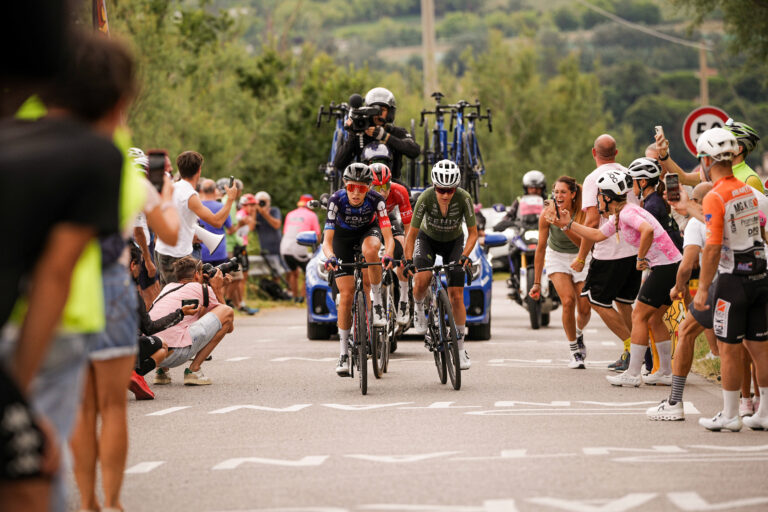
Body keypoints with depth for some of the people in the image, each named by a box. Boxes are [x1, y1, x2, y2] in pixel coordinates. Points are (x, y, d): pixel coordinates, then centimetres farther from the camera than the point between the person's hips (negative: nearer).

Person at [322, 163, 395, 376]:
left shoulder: (376, 200, -29)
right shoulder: (336, 200, -30)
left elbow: (388, 237, -33)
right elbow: (327, 240, -32)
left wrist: (388, 256, -54)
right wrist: (330, 257, -53)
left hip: (368, 231, 0)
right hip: (343, 236, 0)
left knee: (370, 250, -39)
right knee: (346, 294, -9)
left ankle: (378, 305, -22)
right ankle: (343, 354, -2)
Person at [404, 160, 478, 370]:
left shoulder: (464, 198, -30)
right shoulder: (426, 198, -31)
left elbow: (473, 233, -20)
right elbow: (411, 234, -25)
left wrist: (465, 255, -36)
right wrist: (408, 261, -37)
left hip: (454, 242, 1)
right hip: (428, 238, -1)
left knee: (456, 296, -5)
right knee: (421, 280, -29)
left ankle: (460, 348, 7)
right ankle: (418, 307, 7)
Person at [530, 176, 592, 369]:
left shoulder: (582, 212, -22)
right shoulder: (548, 214, -20)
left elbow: (582, 243, -34)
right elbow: (540, 248, -12)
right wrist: (537, 283, -10)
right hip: (557, 257, -1)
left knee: (585, 309, -2)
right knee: (568, 301, -22)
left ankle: (579, 334, 35)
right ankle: (574, 352, -8)